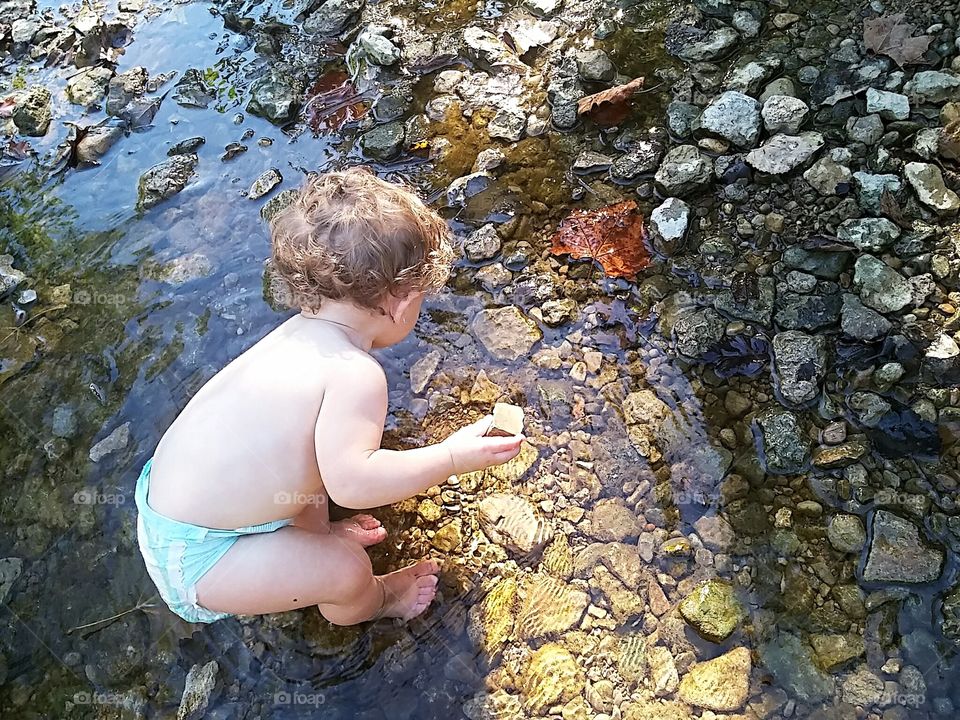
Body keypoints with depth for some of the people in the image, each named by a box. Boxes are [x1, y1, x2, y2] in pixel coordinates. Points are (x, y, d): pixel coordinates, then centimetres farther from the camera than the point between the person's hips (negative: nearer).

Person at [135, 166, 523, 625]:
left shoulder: (299, 334, -2)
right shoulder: (355, 374, -27)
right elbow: (352, 482, -35)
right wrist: (451, 458, -25)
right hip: (197, 558, -9)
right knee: (347, 571, -6)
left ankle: (314, 535, 47)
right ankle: (371, 602, 29)